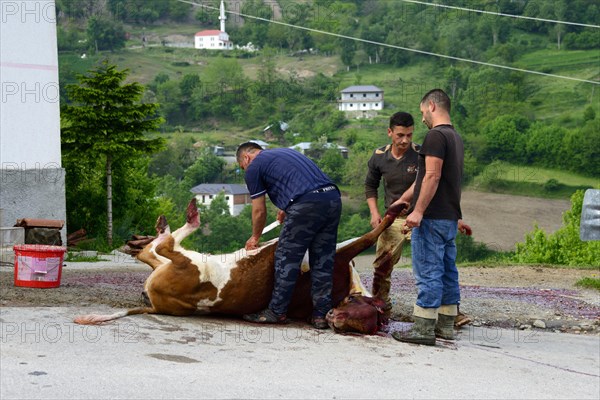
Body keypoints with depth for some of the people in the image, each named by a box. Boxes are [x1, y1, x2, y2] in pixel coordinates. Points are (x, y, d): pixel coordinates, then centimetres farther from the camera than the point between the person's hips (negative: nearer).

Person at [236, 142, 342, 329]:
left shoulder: (253, 168, 10)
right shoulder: (286, 152, 32)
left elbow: (259, 211, 14)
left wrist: (255, 237, 29)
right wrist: (286, 208, 48)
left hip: (306, 205, -7)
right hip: (333, 198, 7)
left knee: (287, 259, 4)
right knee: (323, 262, 10)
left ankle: (276, 312, 11)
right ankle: (321, 315, 11)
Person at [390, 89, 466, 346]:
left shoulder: (436, 135, -12)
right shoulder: (455, 137, 19)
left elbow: (432, 176, -21)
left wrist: (418, 211, -20)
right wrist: (403, 200, 33)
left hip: (432, 218, -10)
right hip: (450, 218, 10)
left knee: (428, 272, -8)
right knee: (447, 272, 12)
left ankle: (424, 327, -7)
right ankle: (446, 325, 17)